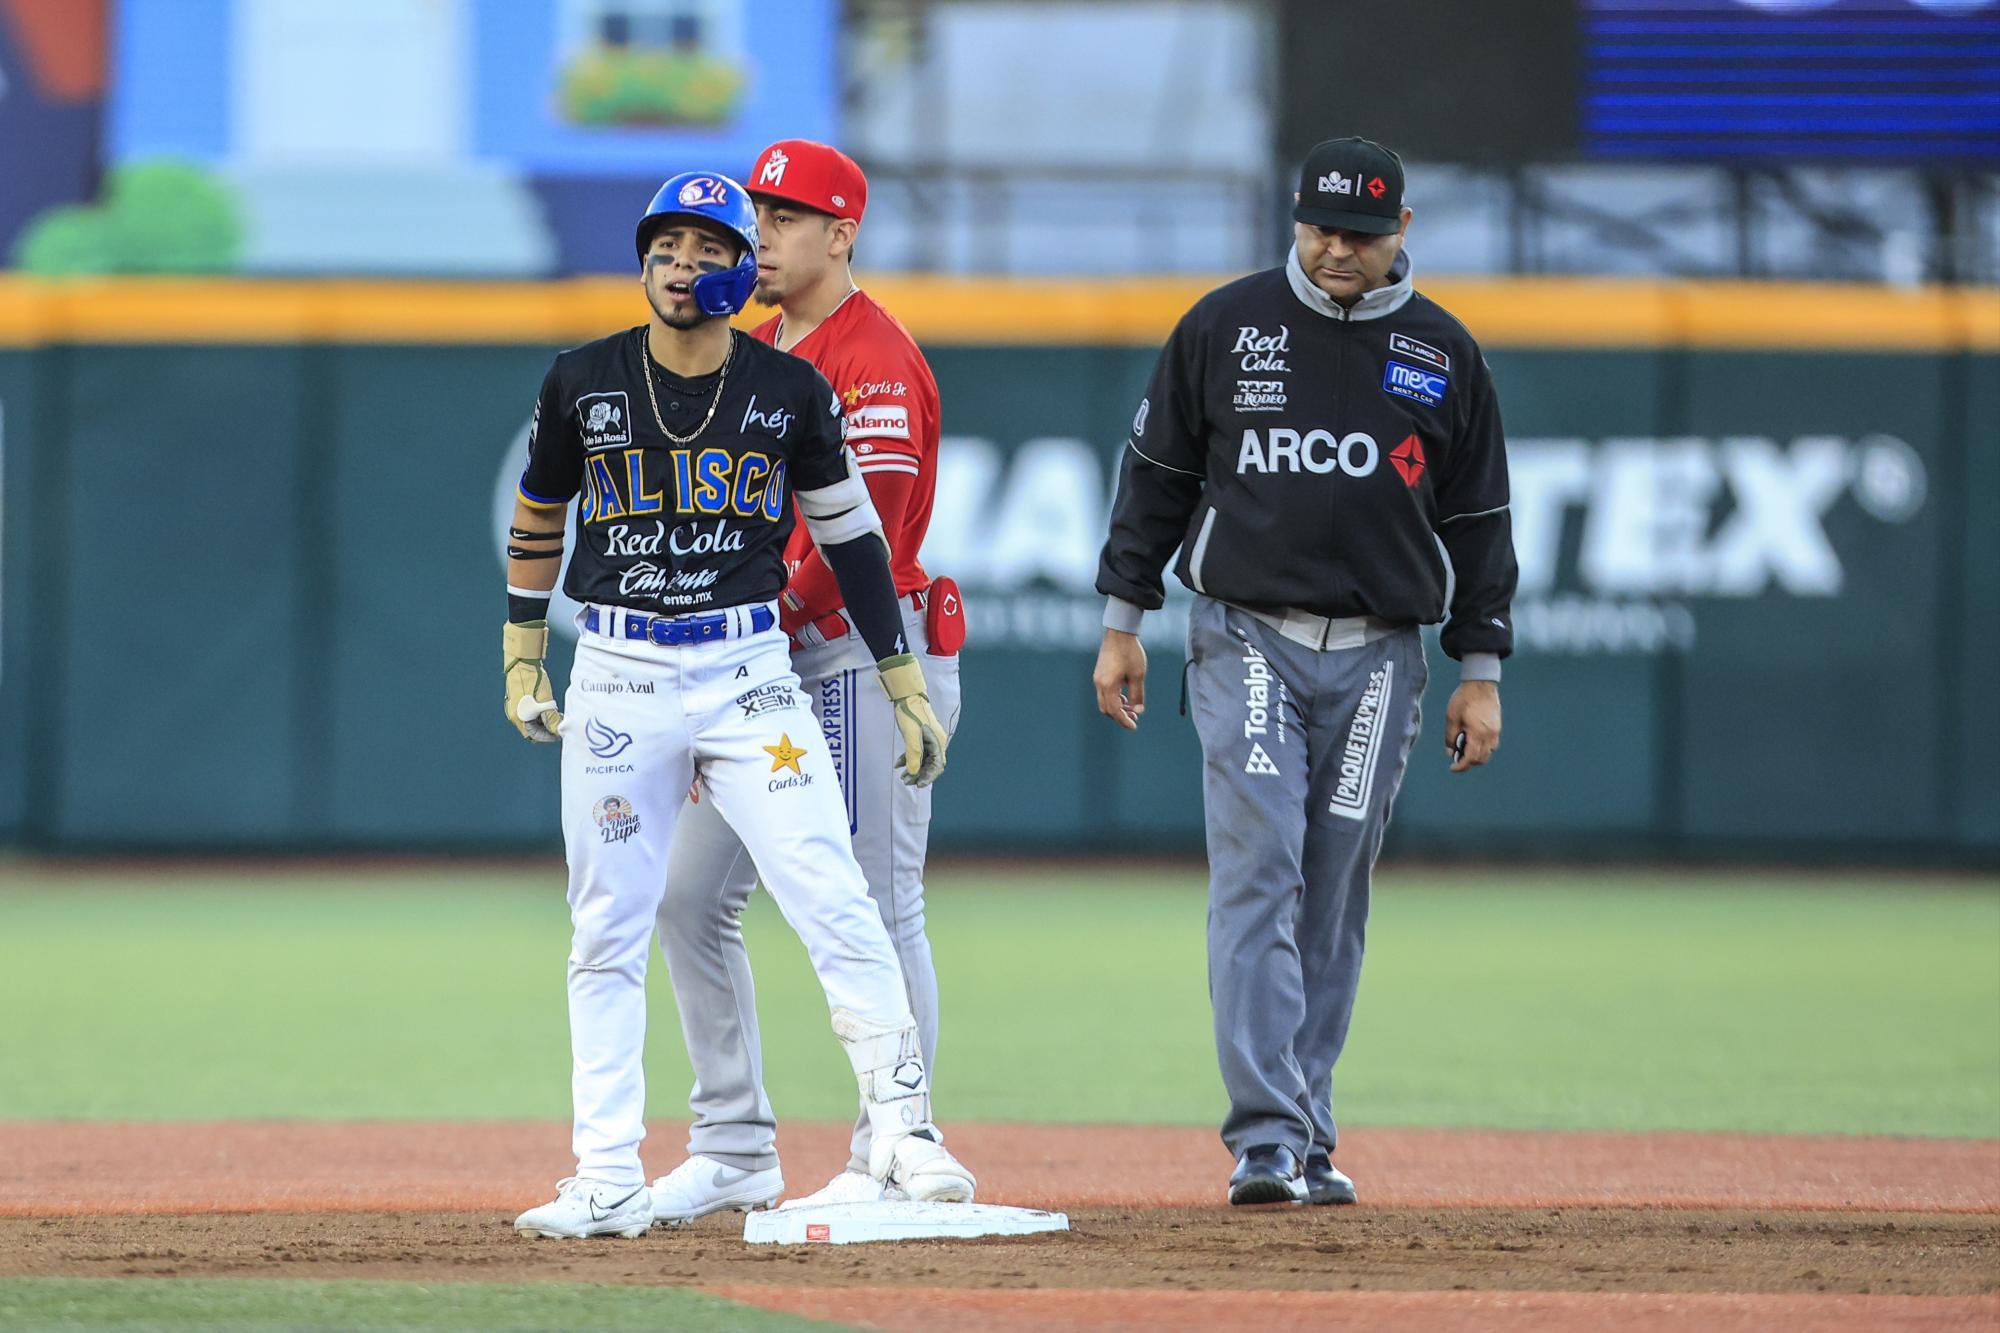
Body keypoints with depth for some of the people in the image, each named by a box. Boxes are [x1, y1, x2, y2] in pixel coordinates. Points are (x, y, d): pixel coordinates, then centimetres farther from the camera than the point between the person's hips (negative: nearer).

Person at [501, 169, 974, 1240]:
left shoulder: (789, 389, 0)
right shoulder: (583, 383, 1)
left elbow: (848, 535, 7)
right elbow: (539, 517, 15)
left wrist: (906, 686, 6)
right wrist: (523, 662, 11)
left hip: (746, 671, -1)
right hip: (615, 680, 1)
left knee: (833, 900, -13)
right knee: (608, 932, 3)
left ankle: (902, 1129, -8)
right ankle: (609, 1182, 8)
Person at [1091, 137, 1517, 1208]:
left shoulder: (1442, 354, 5)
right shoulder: (1225, 326, 2)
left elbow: (1477, 520, 10)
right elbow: (1156, 476, 8)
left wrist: (1480, 671, 6)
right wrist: (1121, 625, 5)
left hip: (1378, 660, 2)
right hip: (1247, 639, -2)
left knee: (1334, 898, 4)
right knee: (1258, 877, -14)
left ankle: (1306, 1145, 12)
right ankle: (1264, 1141, -20)